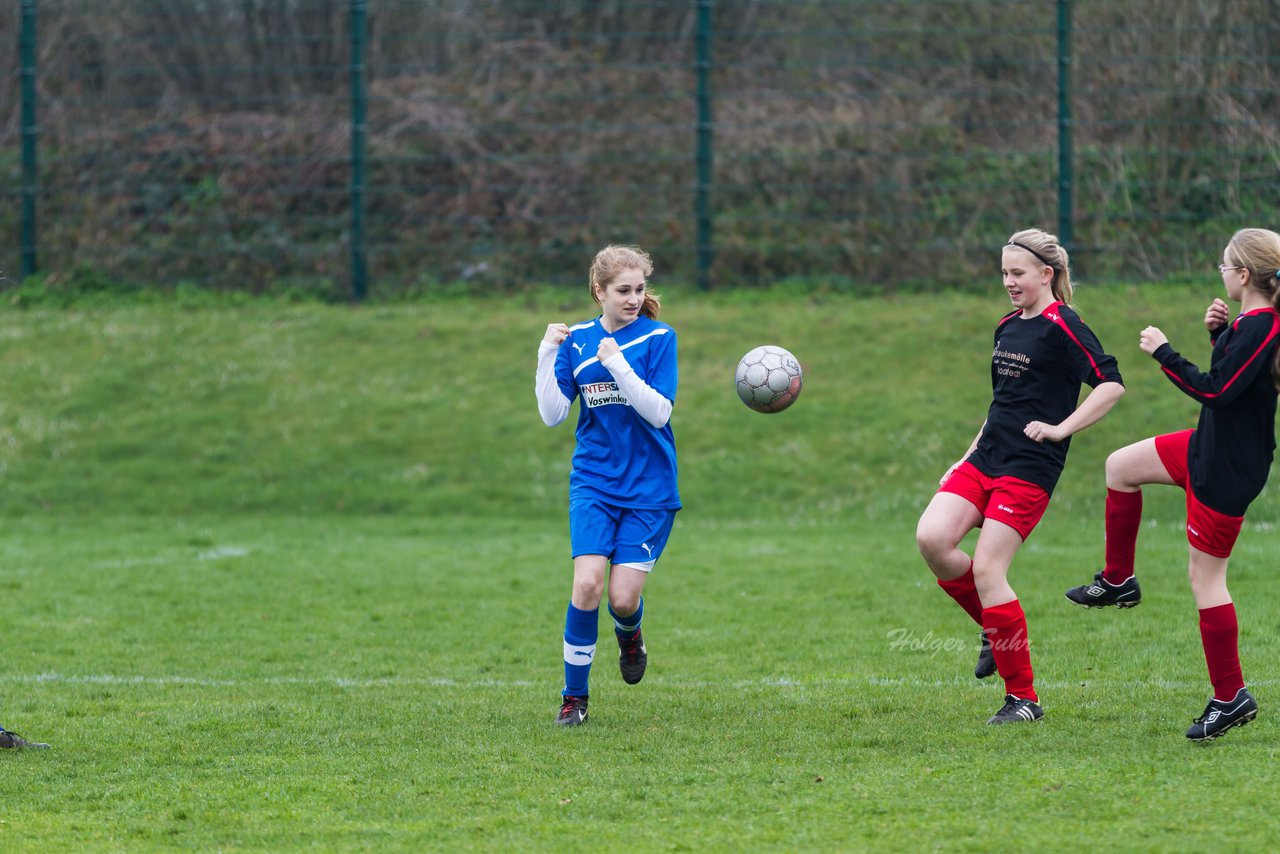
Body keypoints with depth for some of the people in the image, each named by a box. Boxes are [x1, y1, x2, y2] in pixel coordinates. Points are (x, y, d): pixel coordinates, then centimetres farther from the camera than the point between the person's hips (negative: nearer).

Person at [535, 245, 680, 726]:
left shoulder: (658, 338, -4)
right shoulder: (576, 340, 5)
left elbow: (659, 412, -13)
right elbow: (552, 414, 0)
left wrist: (619, 365, -24)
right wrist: (548, 355, -11)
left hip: (648, 488, -2)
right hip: (593, 484, 2)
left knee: (624, 596, -8)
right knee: (587, 584, -15)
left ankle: (629, 636, 31)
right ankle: (574, 696, -1)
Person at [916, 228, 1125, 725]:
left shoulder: (1061, 326, -9)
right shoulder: (1008, 327, 17)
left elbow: (1111, 384, -16)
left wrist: (1061, 429, -19)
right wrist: (969, 456, 23)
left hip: (1029, 469, -8)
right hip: (985, 459, 8)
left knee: (987, 570, -12)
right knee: (931, 537, -12)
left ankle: (1023, 697, -2)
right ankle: (994, 629, 12)